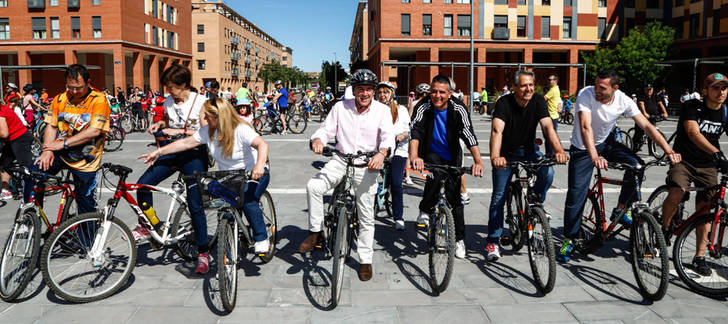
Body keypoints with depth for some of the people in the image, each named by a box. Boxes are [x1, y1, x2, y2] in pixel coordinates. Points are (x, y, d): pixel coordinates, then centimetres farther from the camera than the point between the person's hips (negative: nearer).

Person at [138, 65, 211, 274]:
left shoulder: (200, 101, -9)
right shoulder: (168, 102, 7)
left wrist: (179, 131, -21)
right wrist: (159, 125, 3)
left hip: (194, 154, -5)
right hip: (173, 152, 5)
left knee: (195, 204, -7)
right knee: (143, 184, -10)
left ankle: (203, 253, 6)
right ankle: (148, 227, 16)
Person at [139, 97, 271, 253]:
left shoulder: (241, 130, -22)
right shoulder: (208, 131, -4)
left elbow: (262, 144, -36)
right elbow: (186, 143, 1)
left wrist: (260, 165, -55)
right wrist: (158, 152, -1)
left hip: (254, 174, -6)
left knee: (248, 201, -28)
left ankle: (262, 240, -13)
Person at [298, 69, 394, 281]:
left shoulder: (382, 110, -1)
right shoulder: (341, 107, 4)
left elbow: (388, 136, -14)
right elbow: (327, 129, 2)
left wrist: (381, 154, -36)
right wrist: (318, 140, -23)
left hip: (367, 165, -1)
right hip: (341, 160, 1)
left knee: (366, 217, 5)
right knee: (314, 186, -26)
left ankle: (365, 260, 23)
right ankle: (315, 232, -7)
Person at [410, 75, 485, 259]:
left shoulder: (458, 110, -17)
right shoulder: (424, 108, -18)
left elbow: (469, 135, -28)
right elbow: (415, 132, -31)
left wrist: (478, 161, -42)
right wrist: (414, 156, -49)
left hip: (452, 156, 1)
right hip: (431, 153, -1)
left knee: (454, 196, -1)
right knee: (435, 176, -33)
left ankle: (459, 239, 14)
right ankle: (425, 210, -7)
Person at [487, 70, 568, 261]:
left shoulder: (538, 102, -12)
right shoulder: (504, 103, -22)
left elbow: (548, 127, -24)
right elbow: (497, 130, -36)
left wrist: (559, 150, -42)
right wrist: (495, 157, -54)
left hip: (528, 150, 3)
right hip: (506, 153, -2)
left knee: (548, 173, -27)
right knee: (499, 196, -7)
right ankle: (493, 242, 3)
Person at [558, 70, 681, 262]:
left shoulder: (624, 101, -15)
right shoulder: (586, 95, -27)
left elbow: (646, 126, -14)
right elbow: (586, 127, -38)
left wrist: (669, 150, -24)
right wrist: (594, 157, -52)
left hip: (606, 142, 4)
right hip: (583, 148, -3)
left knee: (636, 165, -21)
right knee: (576, 194, -8)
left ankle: (619, 210, -1)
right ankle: (568, 240, 6)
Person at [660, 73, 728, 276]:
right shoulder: (692, 107, -12)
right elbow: (693, 133, -27)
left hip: (708, 167, 4)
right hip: (684, 160, -4)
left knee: (705, 210, -2)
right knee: (676, 195, -29)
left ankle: (699, 257, 8)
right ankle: (663, 229, -2)